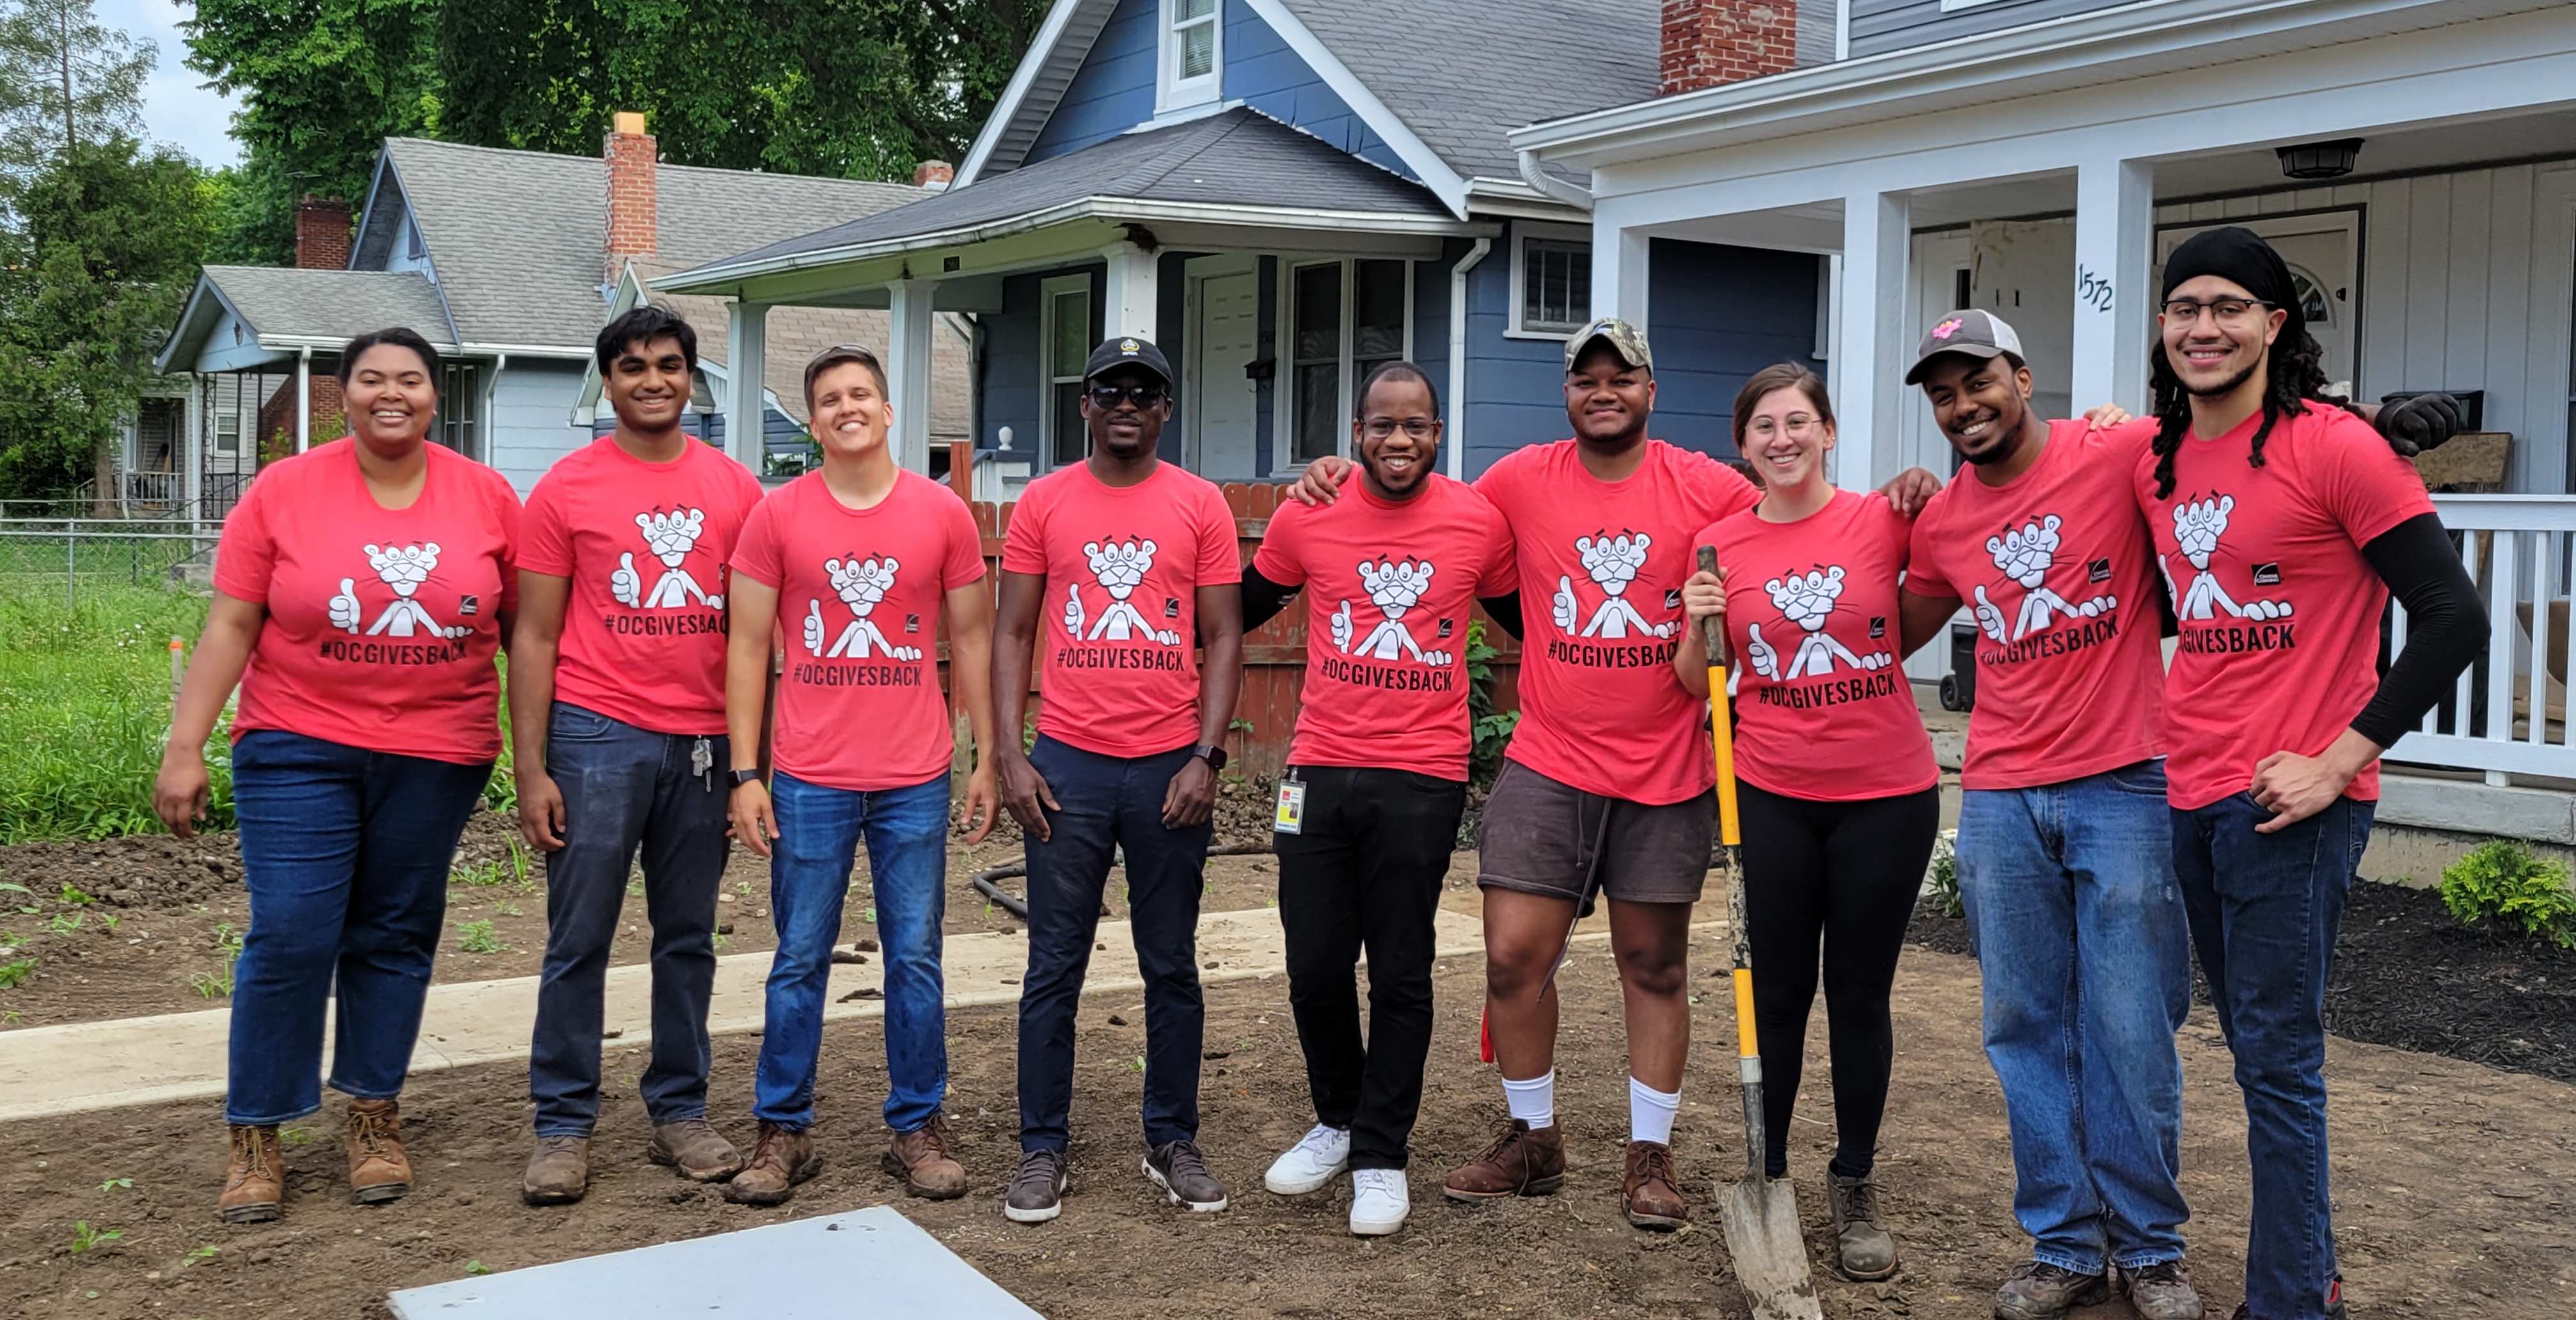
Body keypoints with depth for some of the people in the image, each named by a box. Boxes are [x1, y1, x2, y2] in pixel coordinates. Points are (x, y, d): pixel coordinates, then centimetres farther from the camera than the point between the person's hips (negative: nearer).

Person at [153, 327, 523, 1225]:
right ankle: (256, 1137, 10)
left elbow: (522, 625, 7)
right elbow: (229, 627, -2)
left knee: (394, 937, 8)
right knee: (290, 937, -4)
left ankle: (374, 1117, 23)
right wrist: (185, 748, -6)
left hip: (437, 757, 1)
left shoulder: (487, 496, 1)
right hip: (299, 750, -1)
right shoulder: (283, 492, -2)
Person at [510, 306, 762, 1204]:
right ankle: (562, 1126, 12)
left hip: (703, 742, 3)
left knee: (688, 938, 10)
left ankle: (679, 1114, 21)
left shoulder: (734, 489, 7)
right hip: (598, 736, -2)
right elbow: (534, 638, 0)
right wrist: (531, 769, -5)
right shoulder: (566, 489, 0)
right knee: (579, 942, 2)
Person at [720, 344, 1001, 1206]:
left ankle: (918, 1127, 19)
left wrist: (986, 759, 4)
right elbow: (748, 648, 2)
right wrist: (745, 774, -3)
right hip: (809, 781, 0)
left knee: (915, 958, 6)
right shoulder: (777, 516, 1)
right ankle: (783, 1132, 18)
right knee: (799, 960, 6)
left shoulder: (943, 513, 2)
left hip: (915, 780, 1)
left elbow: (972, 639, 8)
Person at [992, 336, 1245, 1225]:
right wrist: (1010, 755, -3)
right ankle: (1042, 1149, 14)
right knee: (1055, 966, 4)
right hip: (1068, 764, 0)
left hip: (1171, 767, 0)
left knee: (1171, 966, 8)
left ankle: (1173, 1142, 21)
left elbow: (1223, 640, 4)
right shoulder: (1044, 502, 5)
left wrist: (1207, 756, -6)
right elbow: (1012, 635, 6)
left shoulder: (1200, 506, 4)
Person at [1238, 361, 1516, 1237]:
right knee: (1315, 966, 8)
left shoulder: (1479, 522, -2)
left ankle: (1381, 1156, 20)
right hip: (1320, 771, 2)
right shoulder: (1306, 516, 1)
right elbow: (1239, 612, 14)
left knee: (1400, 974, 5)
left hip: (1423, 779, -2)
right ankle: (1337, 1121, 32)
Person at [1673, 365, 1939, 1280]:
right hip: (1773, 796, 1)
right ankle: (1765, 1178, 22)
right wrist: (1698, 627, -12)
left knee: (1860, 995, 8)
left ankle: (1854, 1187, 22)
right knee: (1779, 991, 9)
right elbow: (1698, 686, 8)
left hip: (1886, 797, -1)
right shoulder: (1718, 547, 1)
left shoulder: (1885, 521, -5)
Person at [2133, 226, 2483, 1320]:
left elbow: (2454, 619, -13)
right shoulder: (2155, 464, 9)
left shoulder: (2333, 447, -11)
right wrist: (2186, 716, 10)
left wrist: (2336, 762, -16)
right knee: (2255, 1045, 15)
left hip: (2290, 800, -7)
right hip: (2190, 792, 7)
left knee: (2277, 1058, -3)